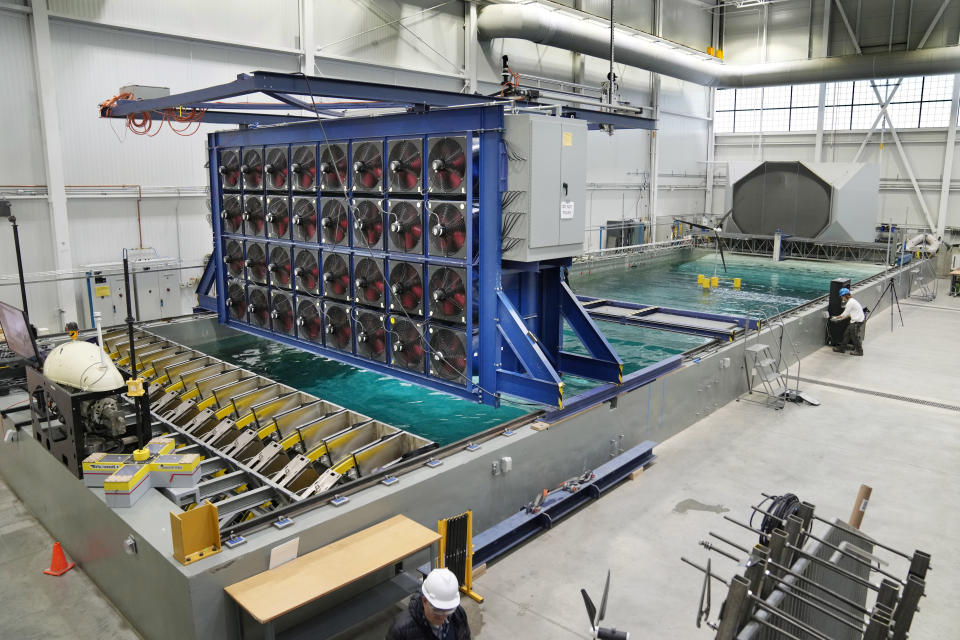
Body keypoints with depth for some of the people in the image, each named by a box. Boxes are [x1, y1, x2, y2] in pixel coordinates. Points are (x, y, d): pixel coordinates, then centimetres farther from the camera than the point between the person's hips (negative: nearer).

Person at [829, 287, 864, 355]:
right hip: (856, 320, 10)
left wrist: (836, 317, -1)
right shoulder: (852, 300, 13)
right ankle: (842, 348, 21)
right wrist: (841, 318, 14)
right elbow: (849, 314, 16)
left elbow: (845, 314, -14)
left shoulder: (850, 302, -19)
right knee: (847, 333, 14)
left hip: (857, 321, -10)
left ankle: (859, 351, 12)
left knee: (854, 336, 0)